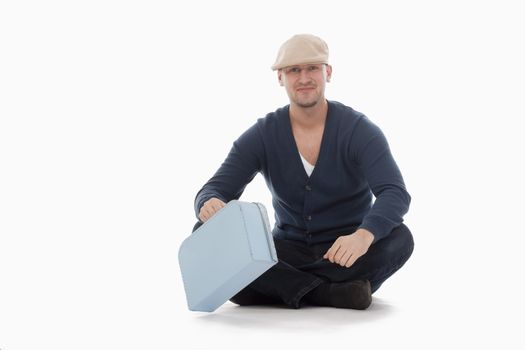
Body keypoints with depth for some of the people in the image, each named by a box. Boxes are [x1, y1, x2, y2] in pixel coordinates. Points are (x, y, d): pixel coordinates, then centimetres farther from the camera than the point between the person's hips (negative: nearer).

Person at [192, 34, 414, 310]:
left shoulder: (359, 130, -10)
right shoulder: (262, 136, -2)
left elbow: (396, 195, -24)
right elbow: (213, 191, -9)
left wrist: (364, 236, -47)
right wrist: (211, 204, -37)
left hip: (345, 254, -2)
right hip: (287, 252, 2)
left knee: (398, 239, -33)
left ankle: (281, 287, -27)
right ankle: (331, 292, -29)